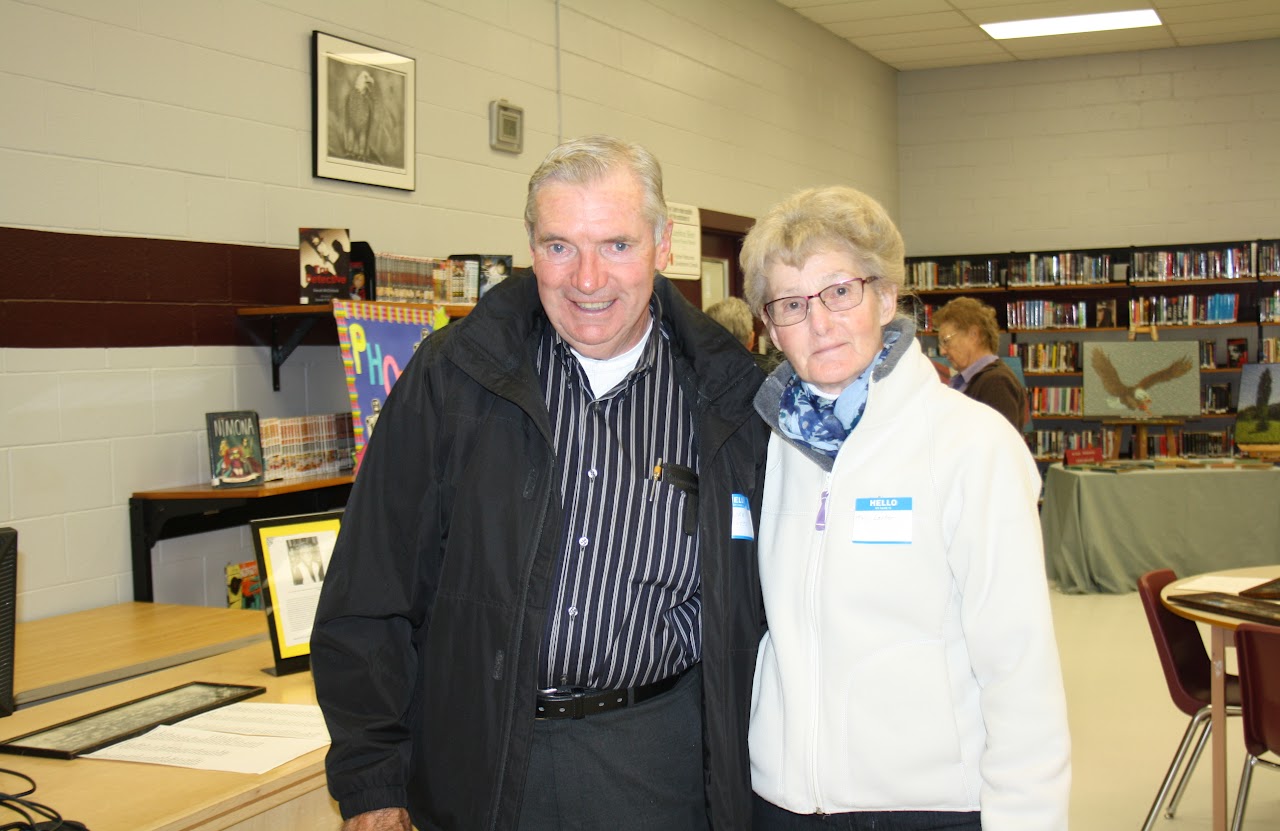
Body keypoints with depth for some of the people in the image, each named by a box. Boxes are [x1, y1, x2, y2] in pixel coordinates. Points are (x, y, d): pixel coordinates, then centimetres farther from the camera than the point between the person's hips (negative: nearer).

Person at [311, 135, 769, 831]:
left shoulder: (726, 399, -2)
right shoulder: (450, 377, -6)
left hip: (659, 765, 1)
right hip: (483, 763, 0)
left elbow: (761, 595, 6)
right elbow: (370, 592, -5)